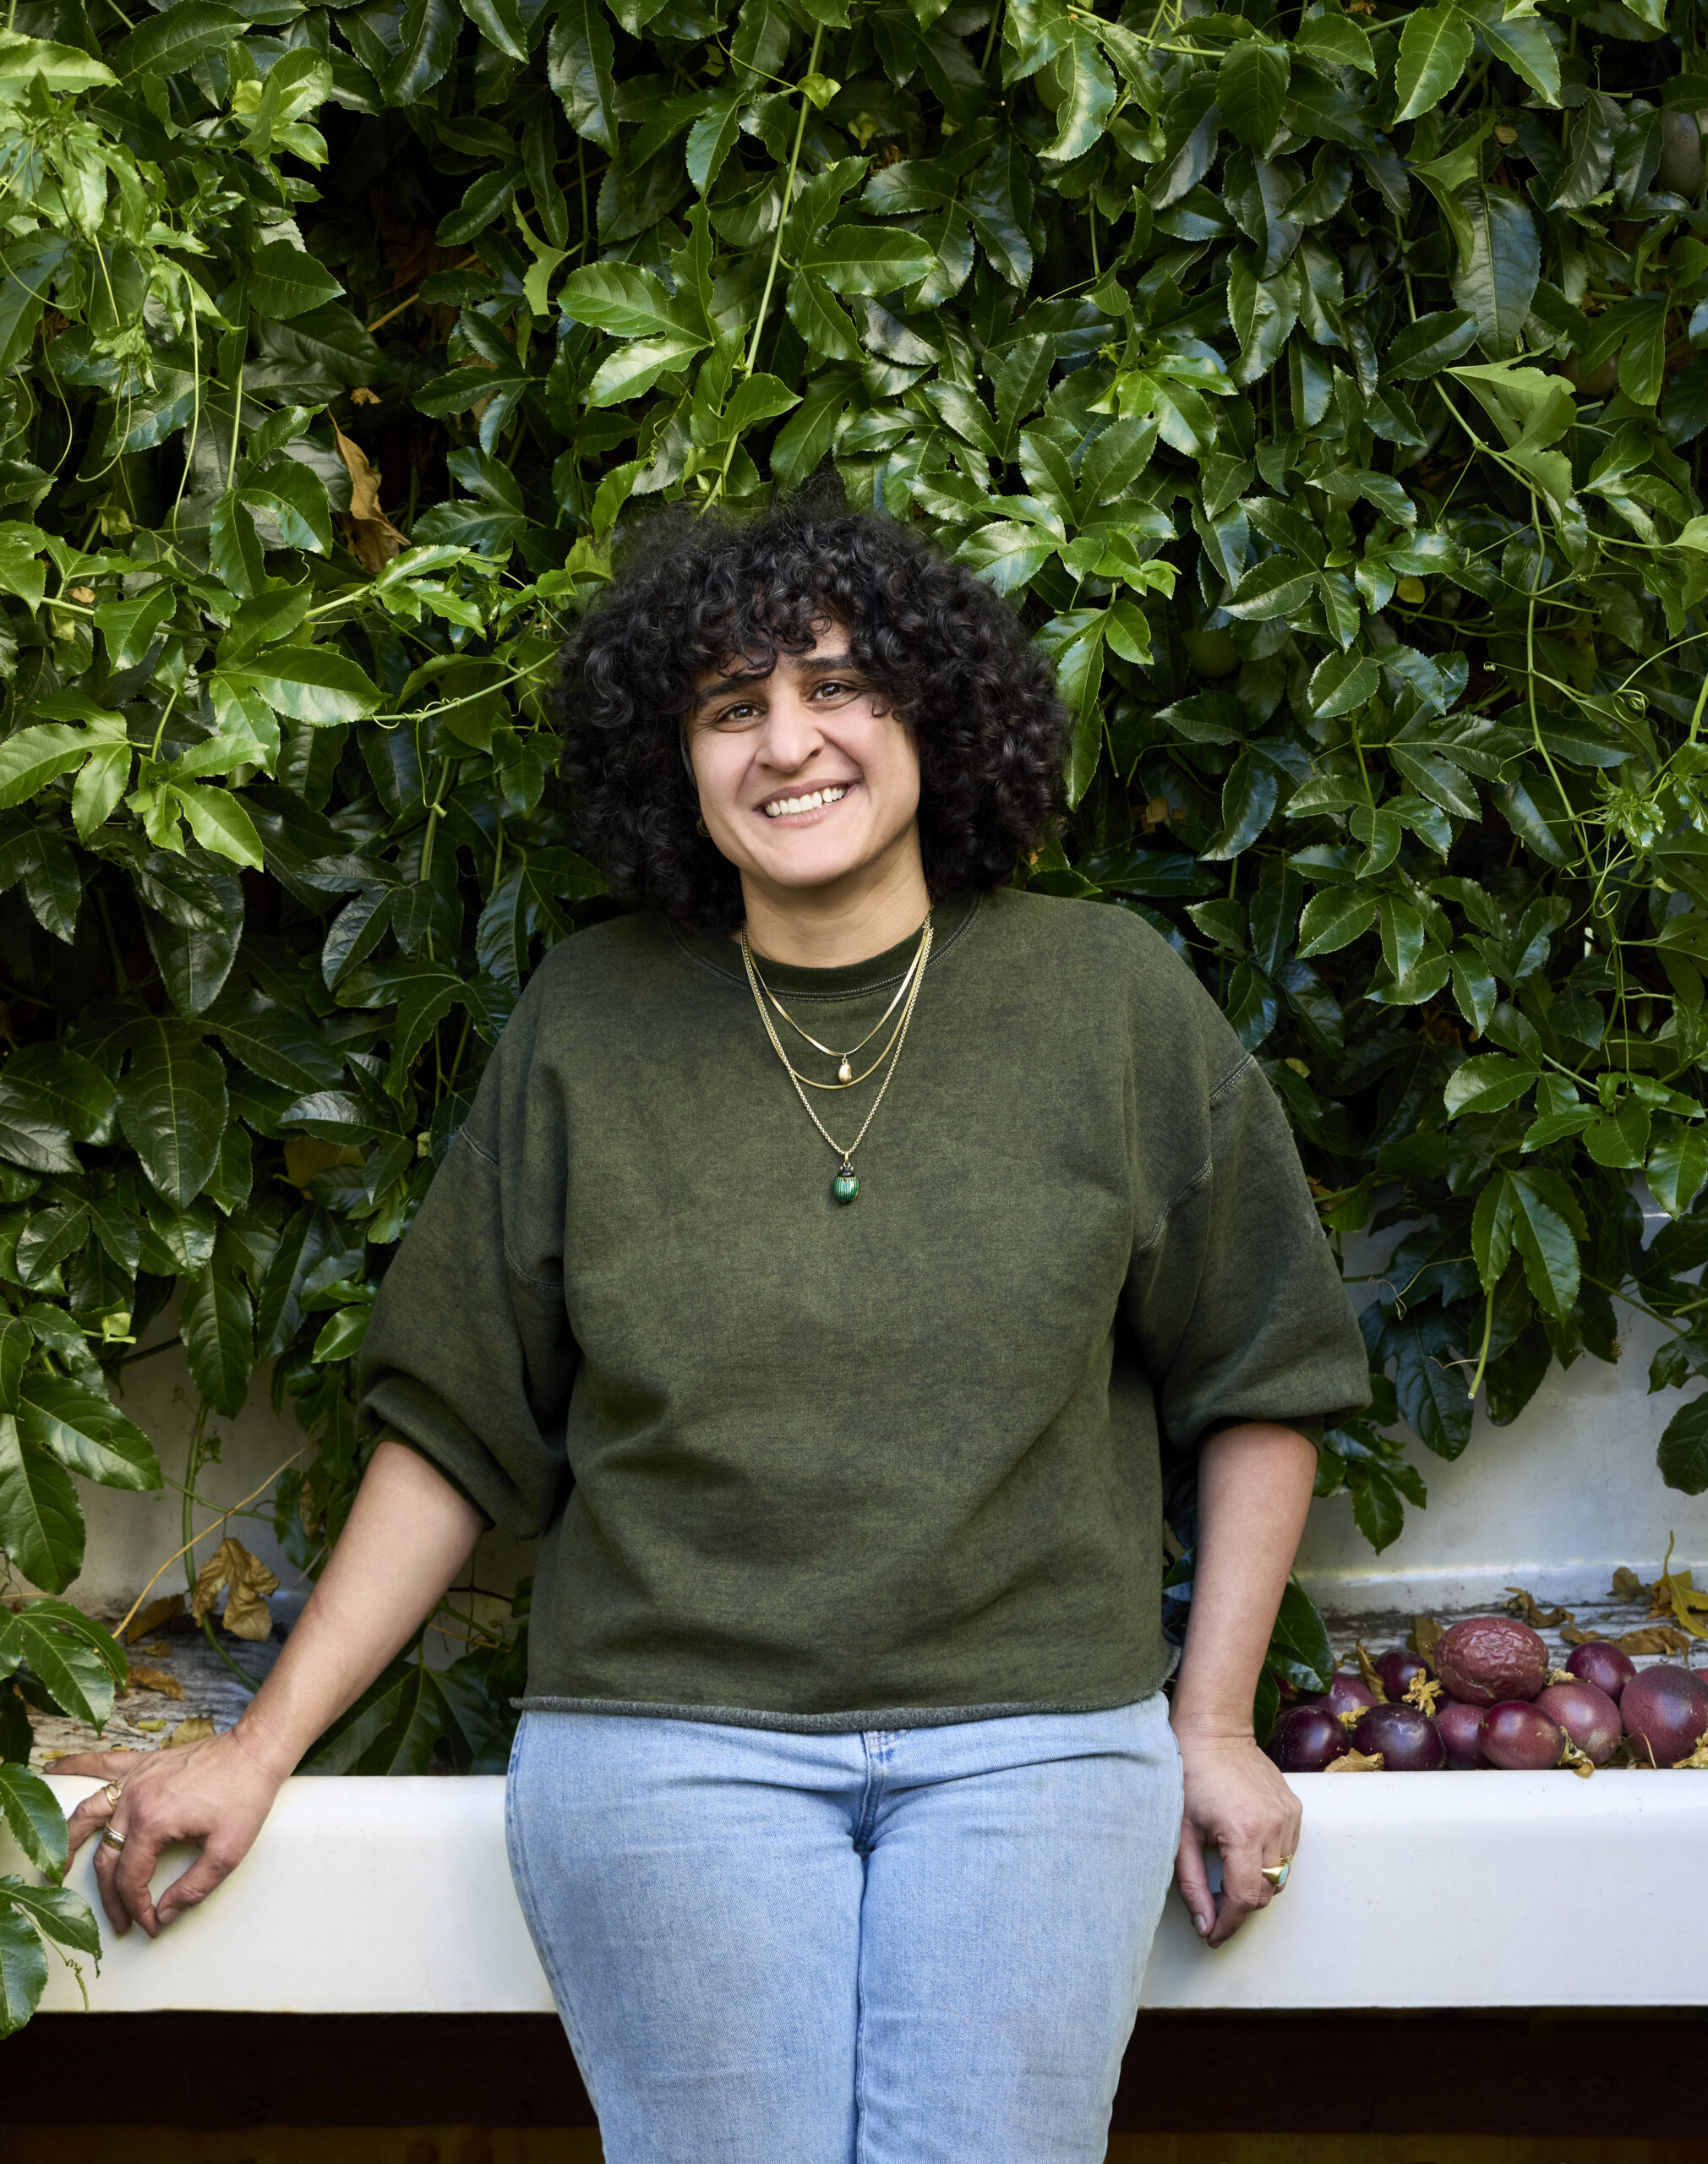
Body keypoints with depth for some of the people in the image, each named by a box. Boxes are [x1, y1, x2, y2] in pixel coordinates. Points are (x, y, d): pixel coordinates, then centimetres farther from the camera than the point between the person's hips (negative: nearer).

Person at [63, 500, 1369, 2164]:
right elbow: (456, 1424, 9)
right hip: (664, 1740, 0)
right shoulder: (587, 1027, 4)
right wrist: (260, 1748, 7)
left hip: (1031, 1736, 0)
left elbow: (1256, 1382, 11)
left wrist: (1215, 1722, 7)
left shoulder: (1111, 1001, 4)